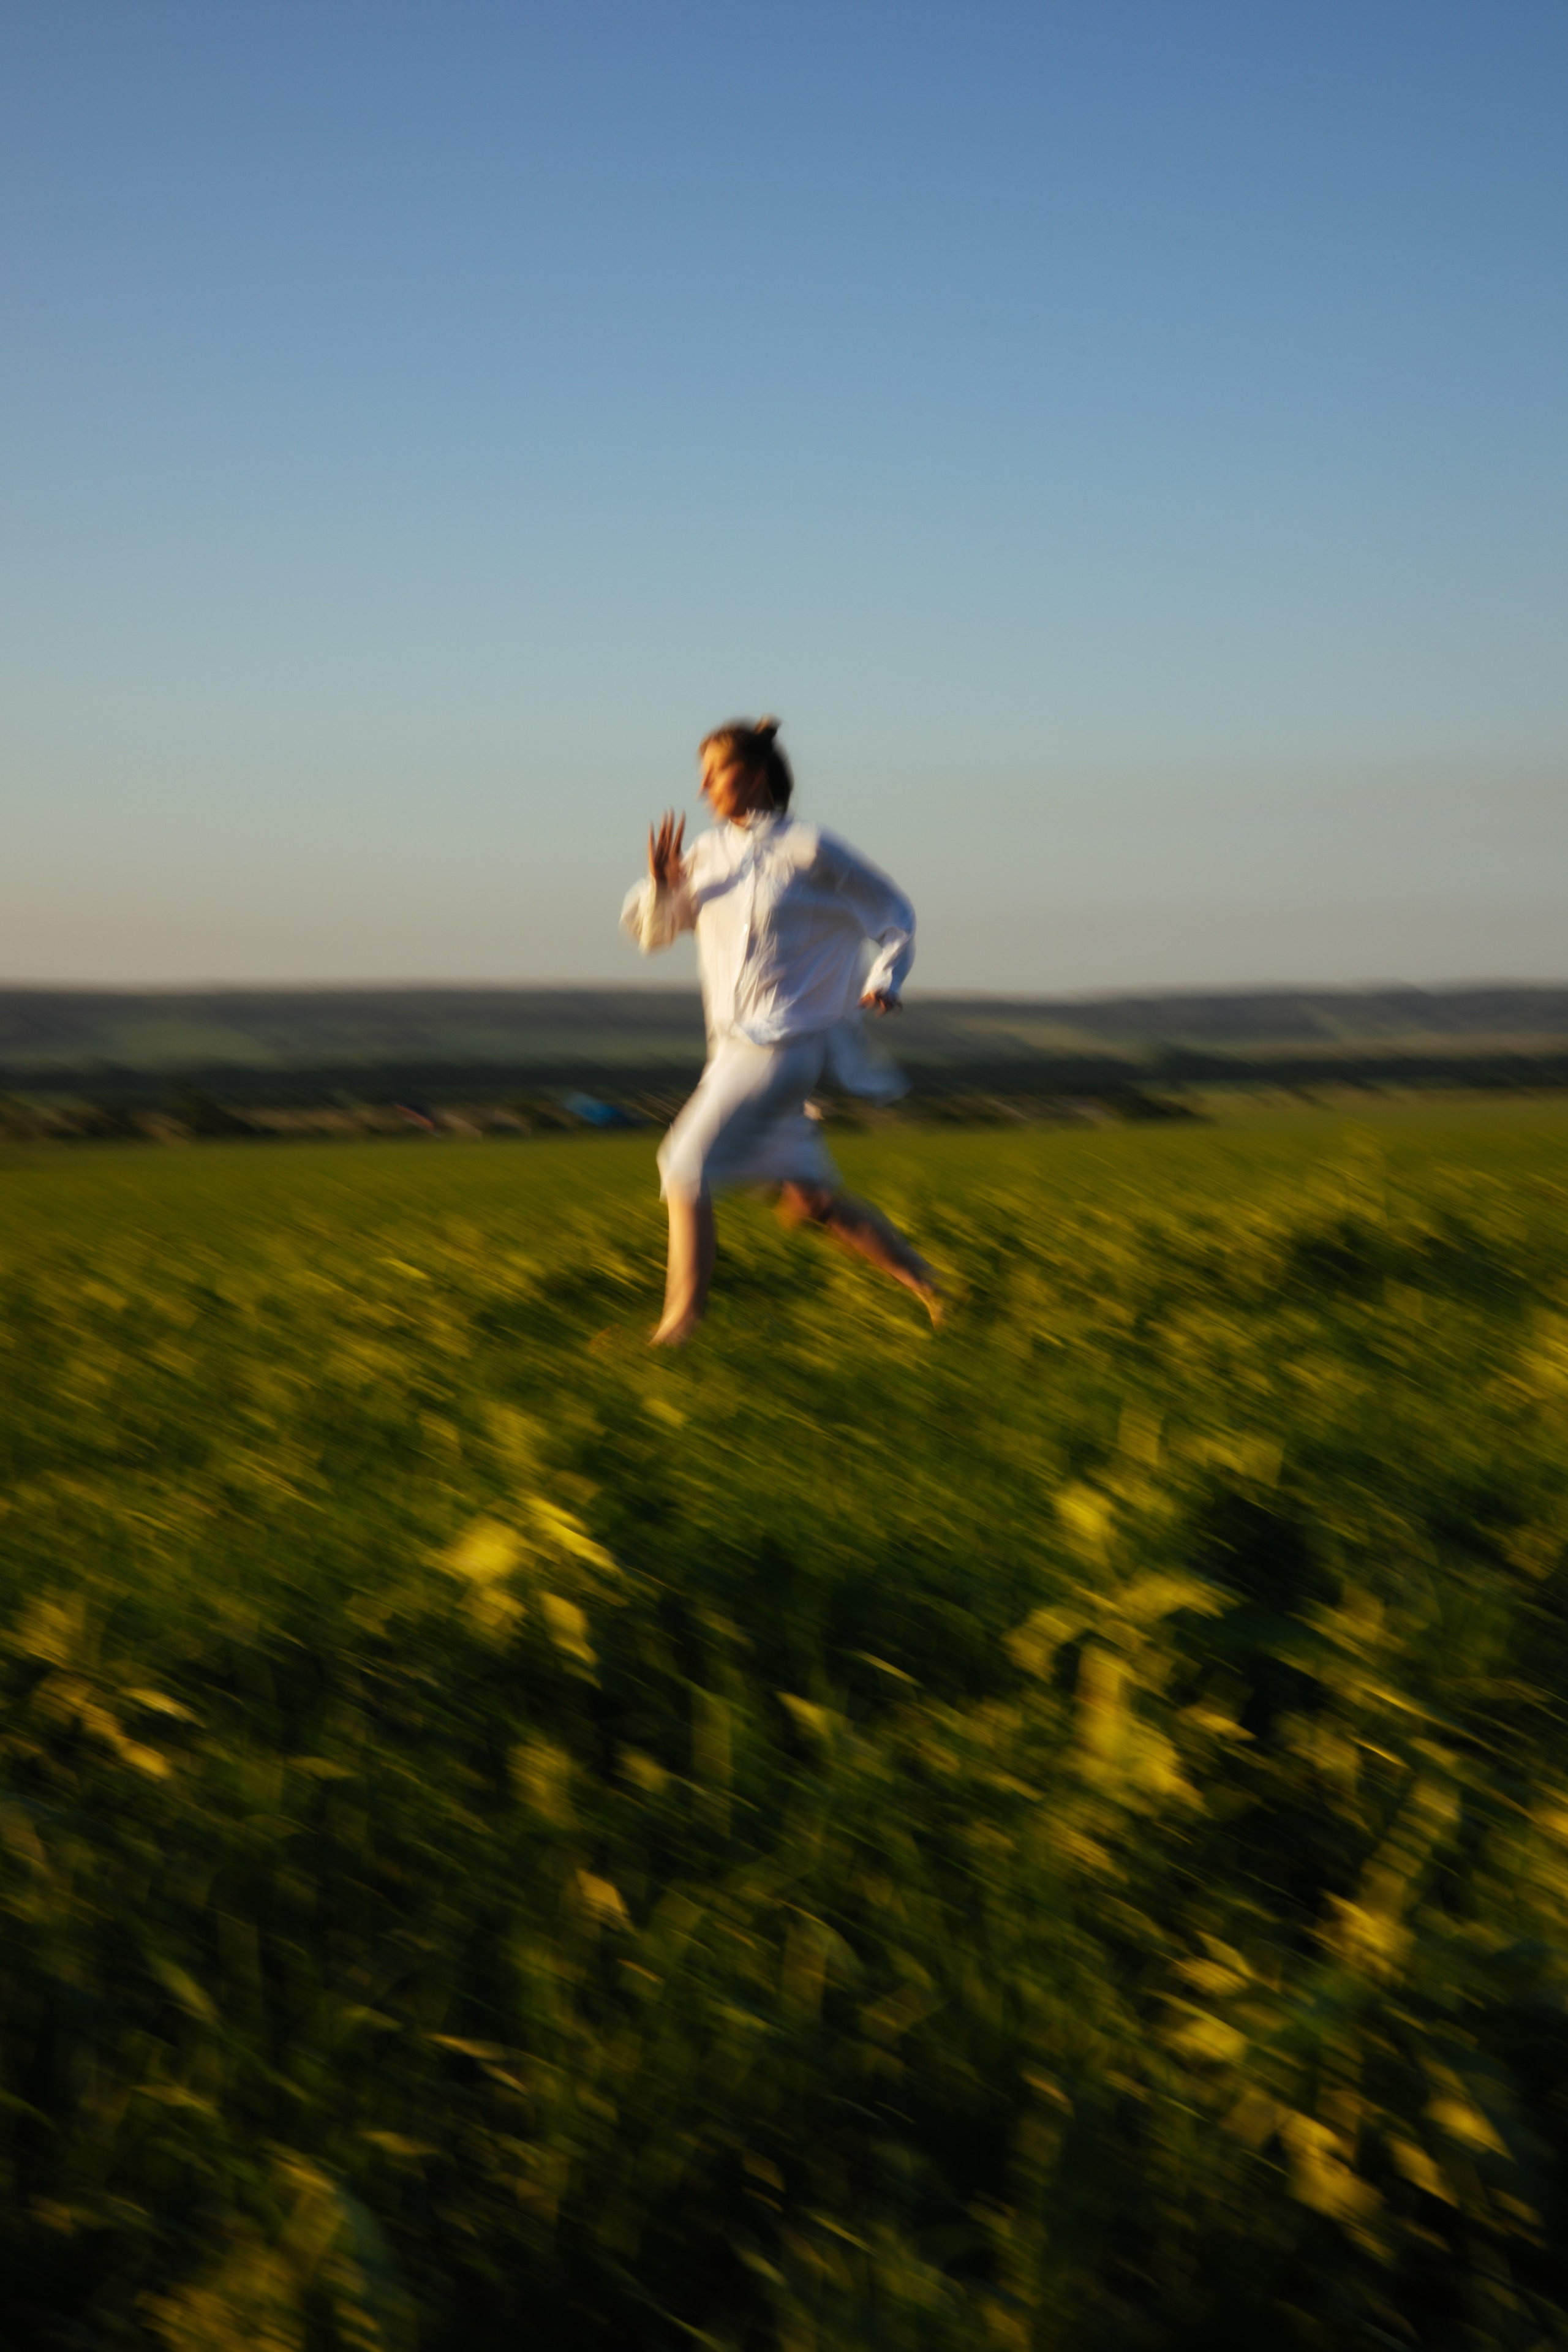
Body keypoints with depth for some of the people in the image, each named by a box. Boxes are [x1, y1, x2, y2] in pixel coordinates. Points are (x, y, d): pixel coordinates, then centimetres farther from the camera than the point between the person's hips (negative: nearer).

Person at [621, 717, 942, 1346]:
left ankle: (678, 1326, -7)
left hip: (785, 1046, -7)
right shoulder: (708, 852, 9)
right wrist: (662, 886, -5)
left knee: (687, 1171, -12)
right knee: (810, 1194, 11)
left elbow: (895, 914, 2)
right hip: (736, 1045, 7)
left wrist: (884, 982, -13)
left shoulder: (808, 848, -9)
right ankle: (924, 1280, 24)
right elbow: (650, 932, 16)